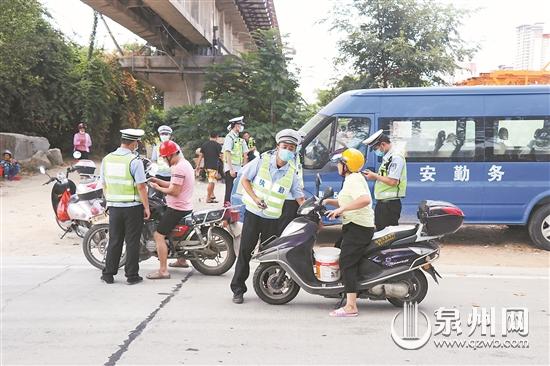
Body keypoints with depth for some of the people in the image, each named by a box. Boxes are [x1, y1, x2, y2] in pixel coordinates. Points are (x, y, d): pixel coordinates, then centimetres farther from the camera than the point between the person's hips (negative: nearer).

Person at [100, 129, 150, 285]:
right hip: (133, 207, -5)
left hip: (114, 207, 5)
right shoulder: (134, 161, -14)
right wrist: (147, 207, -7)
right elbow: (141, 187, -15)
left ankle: (108, 274, 15)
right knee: (132, 242, 3)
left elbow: (104, 185, 11)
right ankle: (132, 275, 8)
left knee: (114, 241, 12)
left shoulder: (107, 159, 4)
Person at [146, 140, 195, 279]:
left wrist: (158, 188, -11)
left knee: (159, 235, -10)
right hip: (186, 207, 11)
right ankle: (182, 260, 41)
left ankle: (163, 271, -11)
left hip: (176, 209, -11)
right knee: (175, 232, 30)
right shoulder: (185, 163, 13)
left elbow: (174, 191, -25)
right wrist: (158, 181, 8)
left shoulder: (178, 168, -20)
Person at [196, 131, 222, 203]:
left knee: (211, 181, 21)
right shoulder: (217, 145, -6)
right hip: (214, 166, -6)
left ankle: (212, 195, 22)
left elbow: (200, 156, 9)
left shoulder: (204, 144, 10)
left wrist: (198, 166, 12)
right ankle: (208, 199, -4)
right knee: (211, 182, -4)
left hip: (206, 166, 6)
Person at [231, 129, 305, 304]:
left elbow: (299, 197, 4)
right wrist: (255, 198, -14)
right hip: (253, 213, -2)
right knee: (245, 250, -2)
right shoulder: (262, 161, -6)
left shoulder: (291, 173, 1)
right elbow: (245, 179, -1)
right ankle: (238, 288, 5)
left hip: (273, 218, 2)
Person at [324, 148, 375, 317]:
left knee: (346, 263, -15)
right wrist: (328, 201, 16)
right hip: (357, 226, 11)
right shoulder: (353, 179, 21)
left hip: (357, 227, -11)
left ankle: (351, 306, -20)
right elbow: (348, 202, 29)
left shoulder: (354, 179, -12)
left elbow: (365, 199, -30)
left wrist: (341, 209, -30)